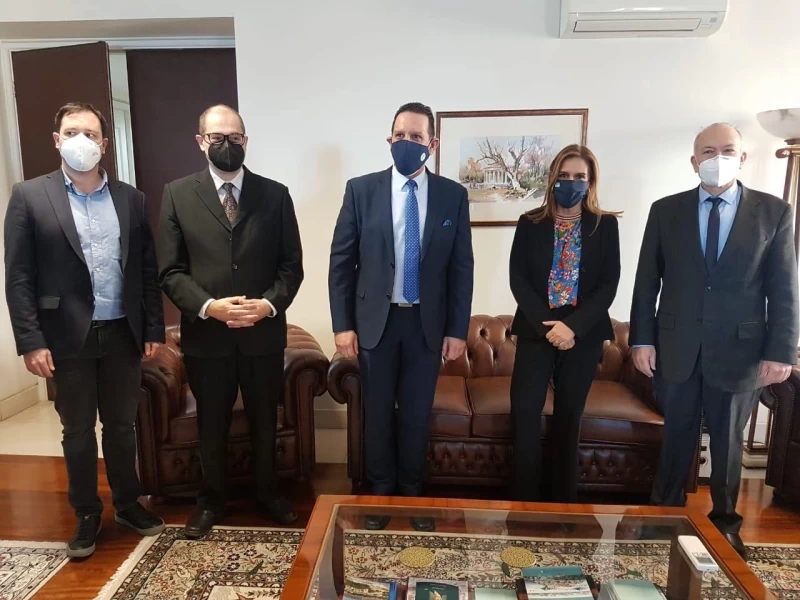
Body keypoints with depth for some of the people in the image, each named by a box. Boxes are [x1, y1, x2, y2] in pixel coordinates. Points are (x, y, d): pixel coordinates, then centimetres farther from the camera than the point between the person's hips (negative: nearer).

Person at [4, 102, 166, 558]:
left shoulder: (131, 199, 5)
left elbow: (149, 270, 5)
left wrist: (154, 329, 2)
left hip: (123, 334, 2)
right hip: (68, 336, -1)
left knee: (122, 425, 15)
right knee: (78, 431, 12)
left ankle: (129, 503, 34)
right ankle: (87, 515, 31)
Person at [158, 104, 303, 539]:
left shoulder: (274, 194, 2)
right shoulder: (177, 194, 1)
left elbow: (291, 265, 1)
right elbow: (170, 270, -3)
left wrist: (269, 304, -15)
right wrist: (208, 306, -18)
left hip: (264, 332, 1)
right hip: (205, 334, 0)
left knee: (265, 421, 16)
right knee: (211, 425, 16)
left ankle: (268, 494, 38)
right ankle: (210, 501, 37)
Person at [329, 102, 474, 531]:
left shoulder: (453, 195, 0)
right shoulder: (361, 190, -2)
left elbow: (462, 267, 1)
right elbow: (341, 261, -2)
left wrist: (458, 329, -2)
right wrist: (343, 324, -6)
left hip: (427, 323, 1)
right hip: (376, 320, 0)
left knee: (417, 414, 13)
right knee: (378, 414, 13)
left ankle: (412, 494, 34)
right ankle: (380, 493, 34)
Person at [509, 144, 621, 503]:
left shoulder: (606, 225, 5)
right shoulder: (530, 224, 5)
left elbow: (609, 285, -2)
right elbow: (518, 280, -1)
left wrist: (573, 326, -14)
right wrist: (545, 325, -13)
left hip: (584, 335, 0)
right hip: (536, 331, 0)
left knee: (569, 416, 8)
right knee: (525, 411, -7)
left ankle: (565, 500, 22)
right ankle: (524, 499, 6)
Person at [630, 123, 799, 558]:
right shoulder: (666, 211, 2)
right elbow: (647, 280, 1)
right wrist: (641, 339, -3)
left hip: (738, 350, 0)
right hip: (676, 348, 1)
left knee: (727, 441, 15)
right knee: (676, 438, 13)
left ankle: (725, 523, 35)